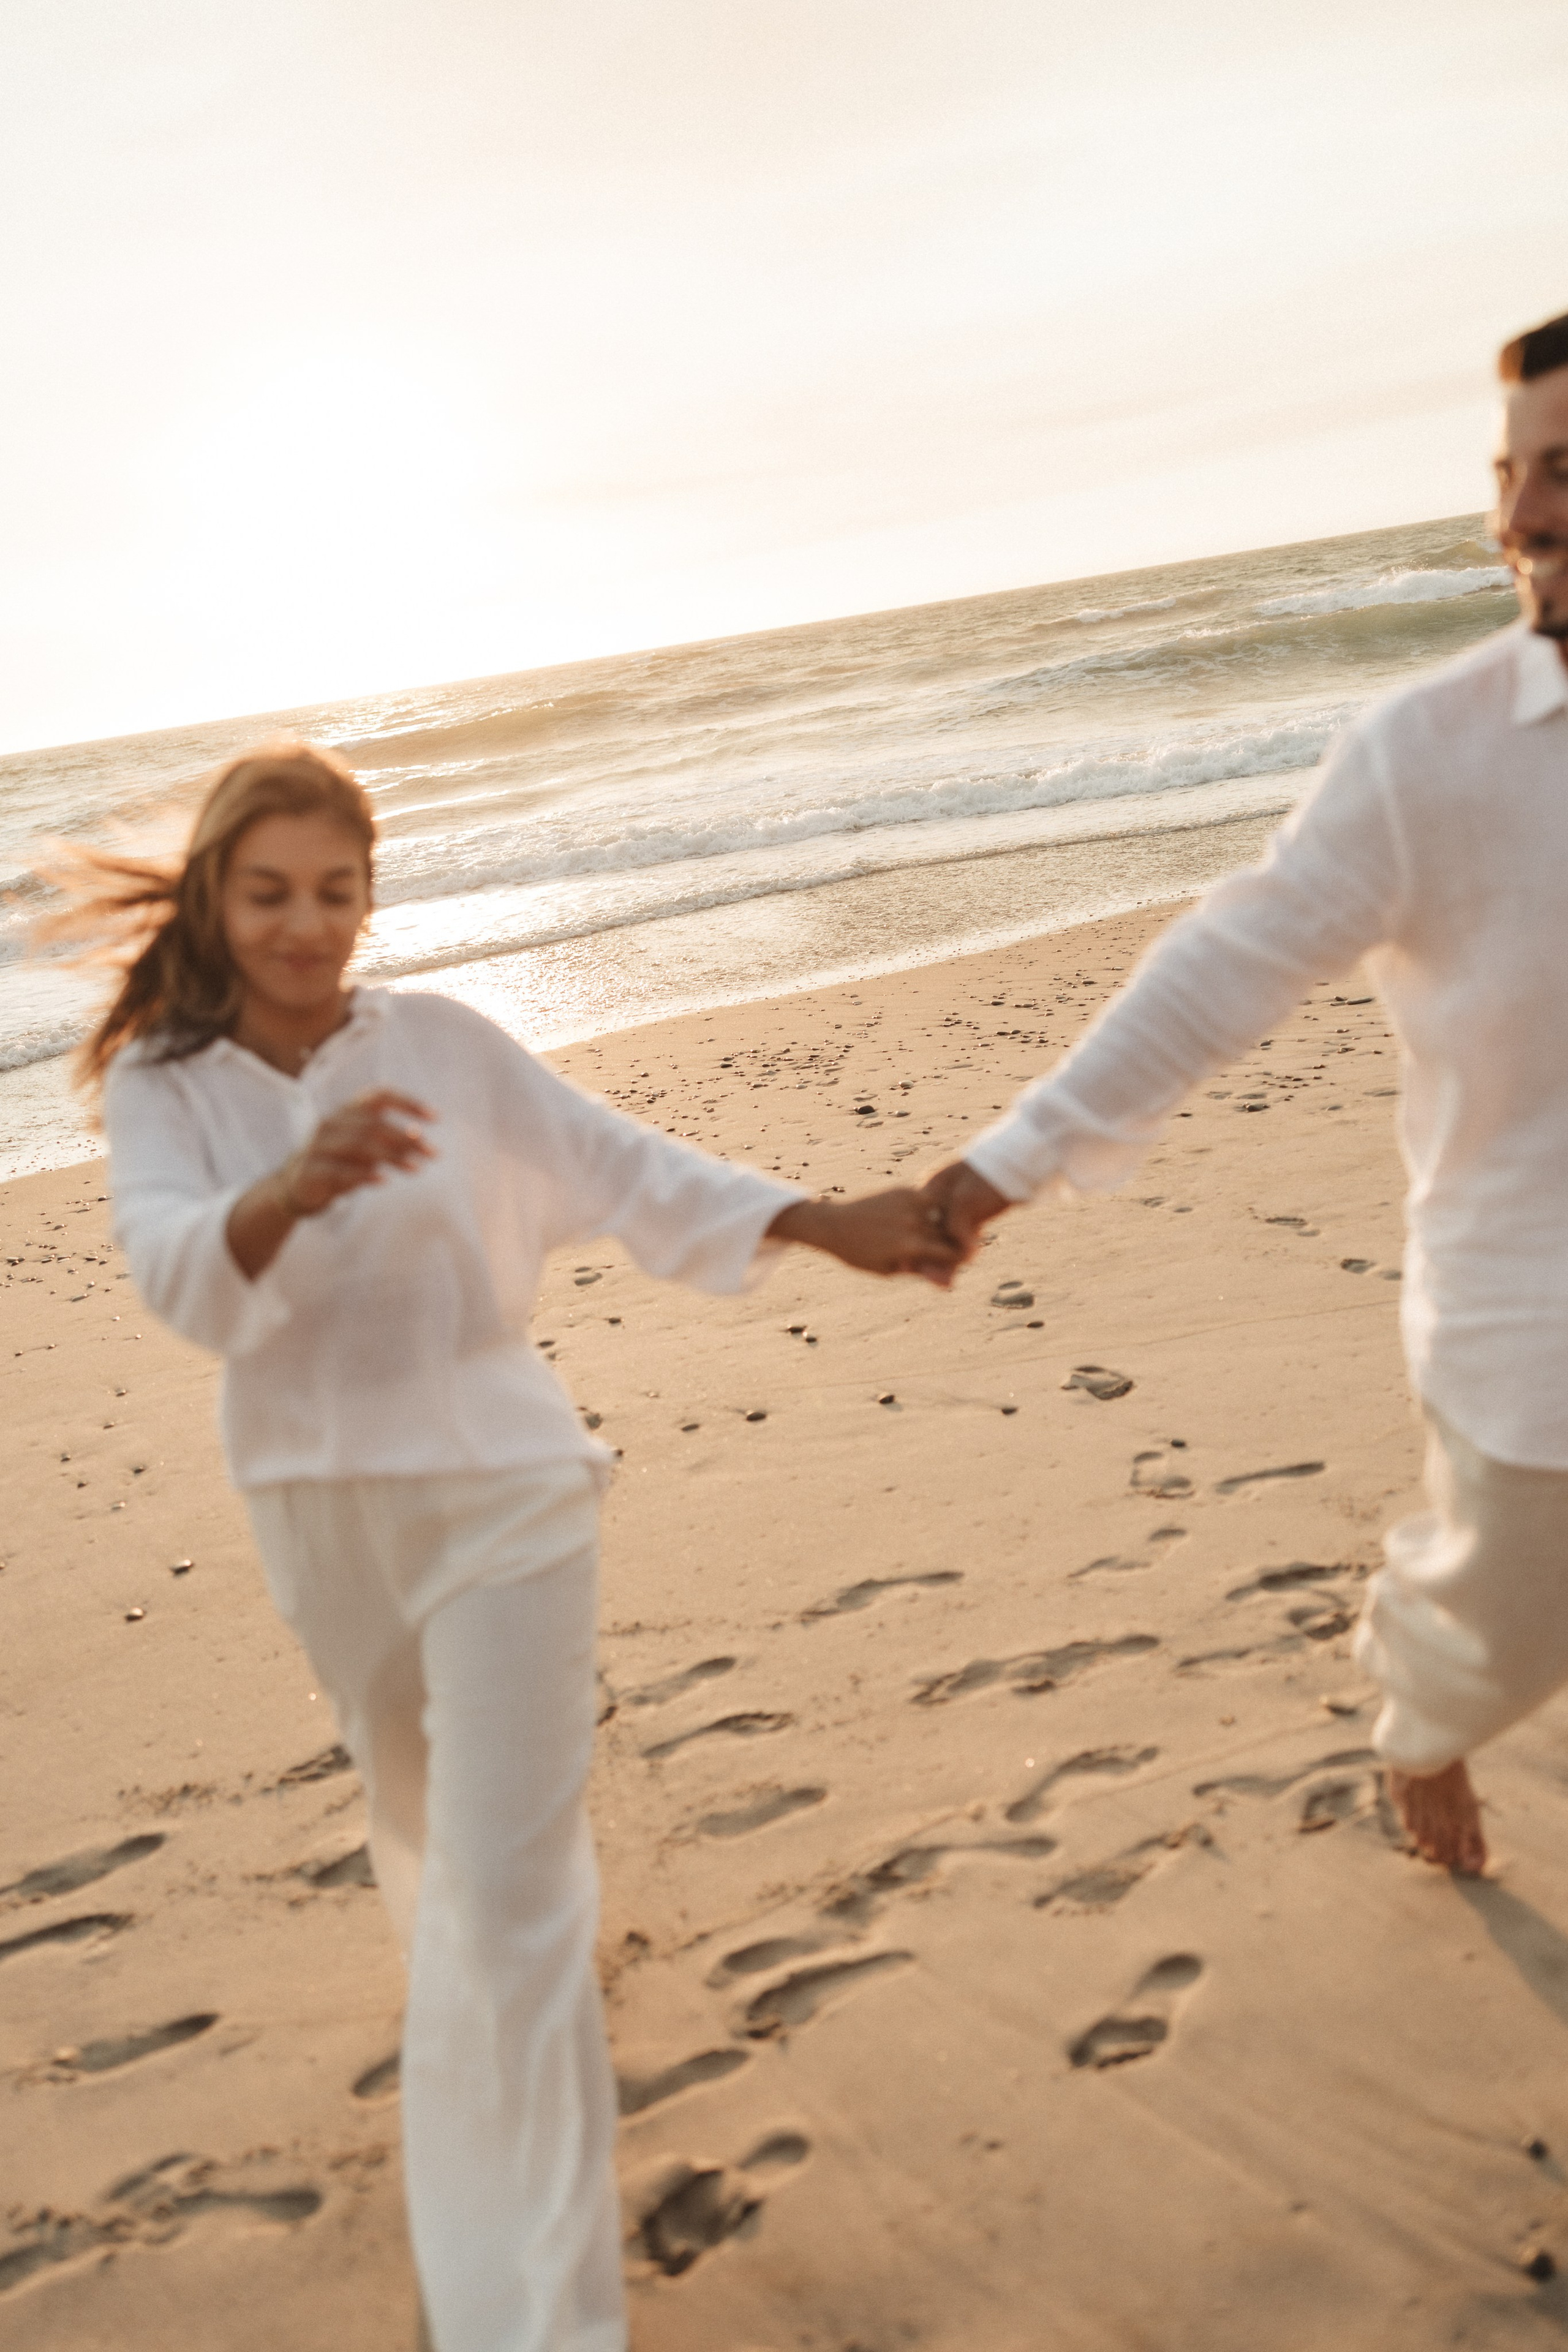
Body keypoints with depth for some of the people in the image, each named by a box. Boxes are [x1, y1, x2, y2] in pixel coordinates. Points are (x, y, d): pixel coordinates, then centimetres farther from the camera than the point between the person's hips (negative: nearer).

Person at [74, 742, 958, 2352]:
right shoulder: (161, 1084, -6)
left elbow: (623, 1173, -7)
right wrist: (296, 1187, -44)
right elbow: (182, 1276, -23)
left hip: (498, 1494, -2)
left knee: (510, 1900, -4)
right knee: (427, 1830, 27)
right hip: (321, 1519, 3)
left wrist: (823, 1223, -16)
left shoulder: (446, 1045, -7)